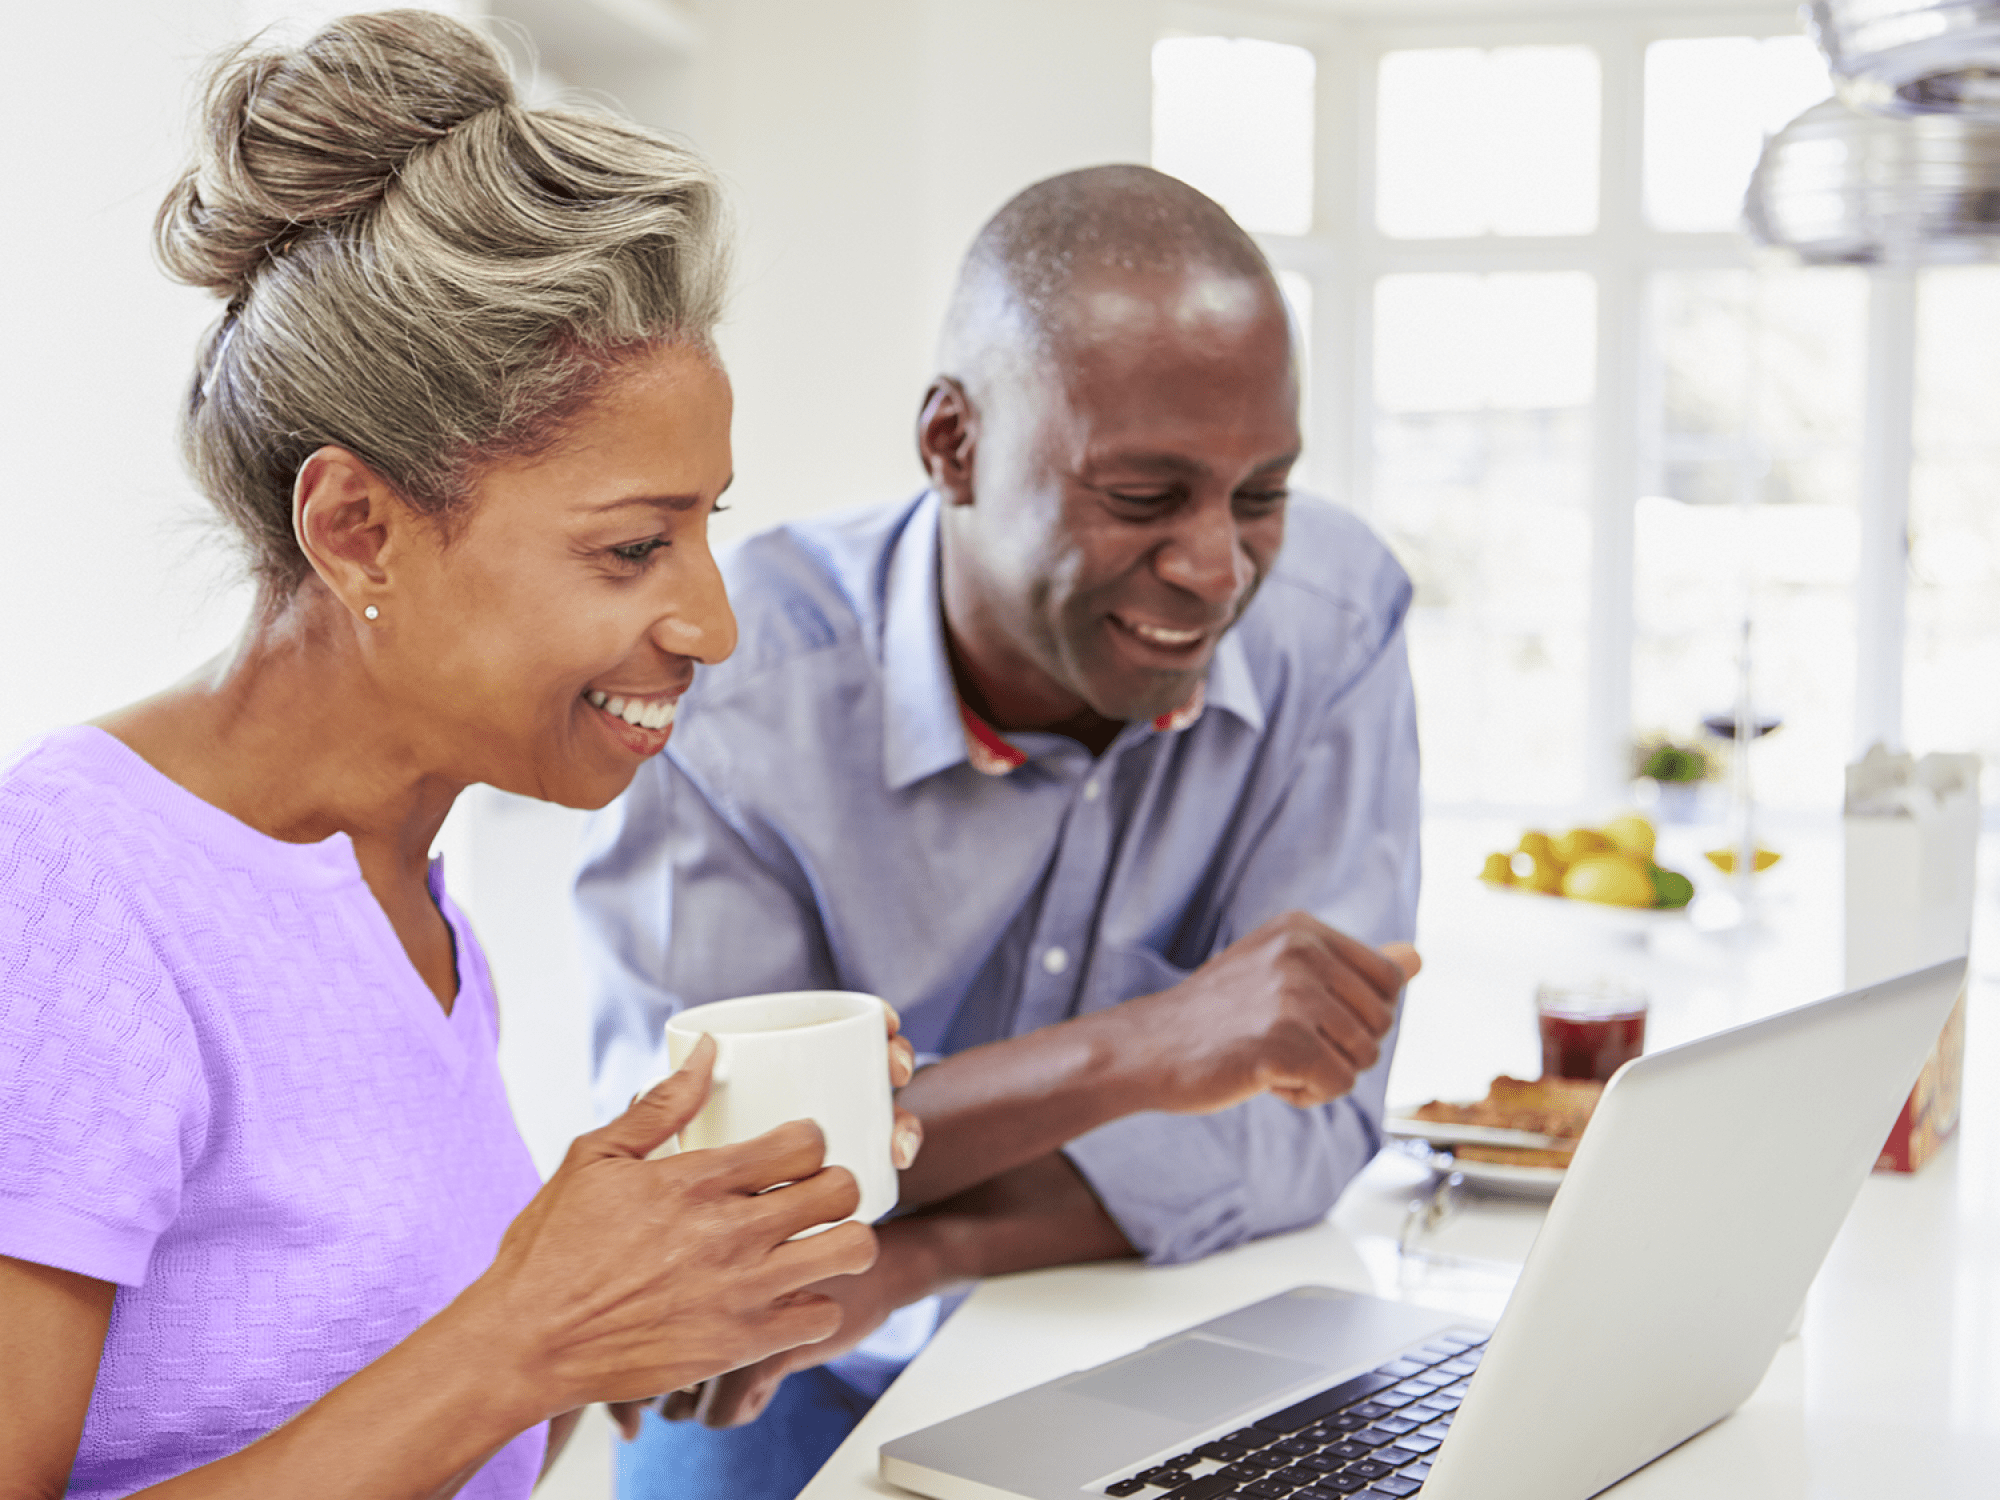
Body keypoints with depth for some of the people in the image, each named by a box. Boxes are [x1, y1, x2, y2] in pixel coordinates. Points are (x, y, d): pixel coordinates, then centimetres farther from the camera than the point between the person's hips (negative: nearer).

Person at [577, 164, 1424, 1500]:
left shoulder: (1330, 615, -9)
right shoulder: (739, 682, -15)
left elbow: (1309, 1122, -11)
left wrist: (907, 1255, -24)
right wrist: (1129, 1053, -30)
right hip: (819, 1389, -1)